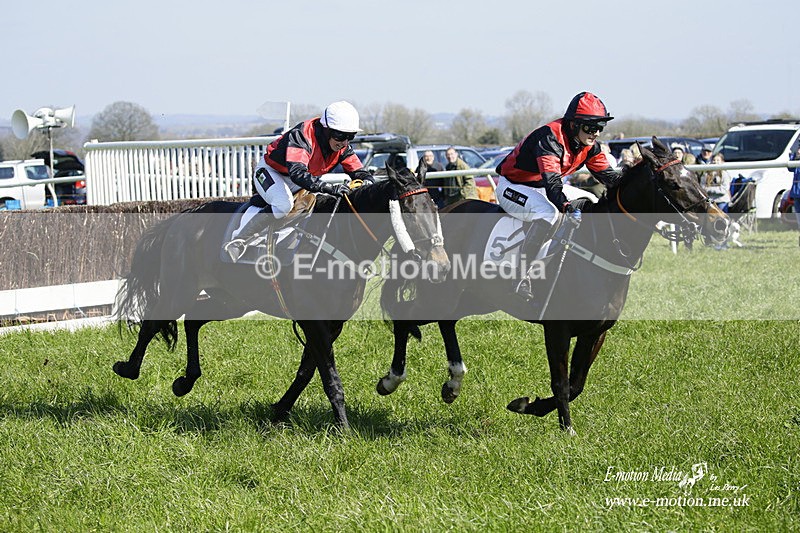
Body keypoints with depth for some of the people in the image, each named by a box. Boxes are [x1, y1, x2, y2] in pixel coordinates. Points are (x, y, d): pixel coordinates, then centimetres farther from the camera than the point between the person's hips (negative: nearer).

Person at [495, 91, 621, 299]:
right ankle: (521, 276, -34)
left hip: (541, 189, 9)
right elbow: (551, 180, -42)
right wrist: (568, 207, -58)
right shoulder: (549, 138, -31)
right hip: (512, 186, -9)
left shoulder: (589, 145, -4)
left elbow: (608, 175, -1)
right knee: (548, 212, -37)